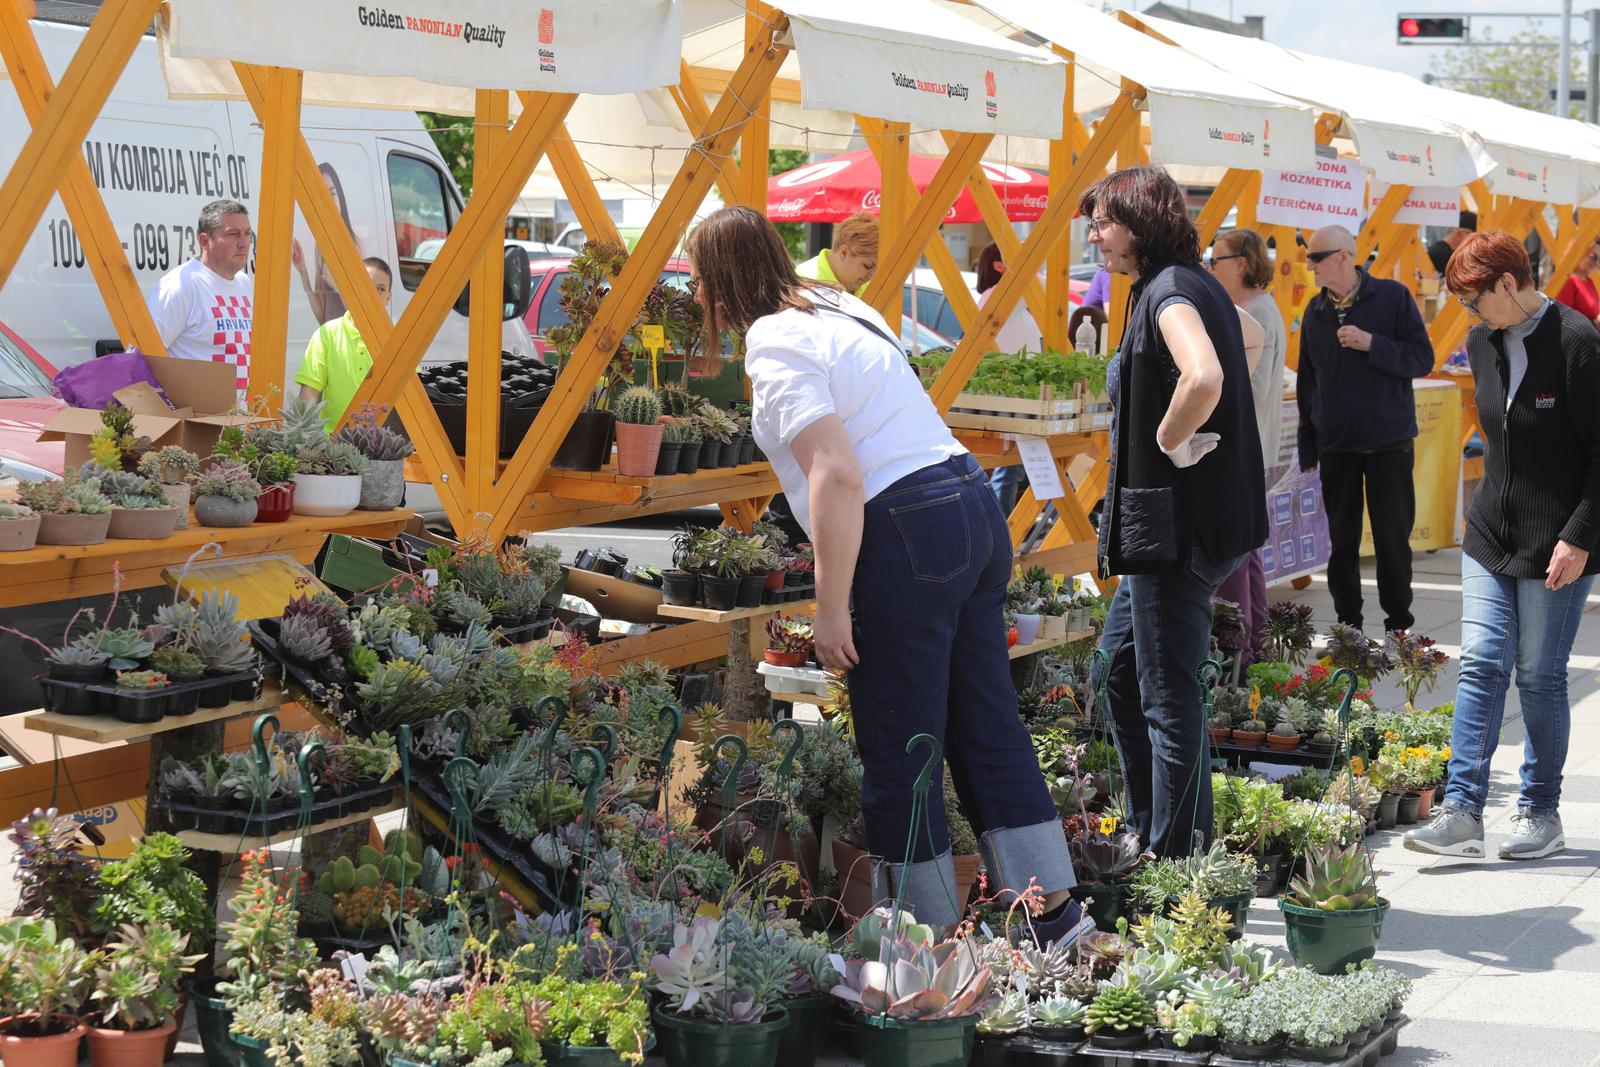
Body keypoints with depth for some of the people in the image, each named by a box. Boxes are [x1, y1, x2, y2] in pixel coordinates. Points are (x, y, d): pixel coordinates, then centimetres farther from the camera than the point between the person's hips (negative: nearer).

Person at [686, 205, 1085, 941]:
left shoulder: (775, 347, -10)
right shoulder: (843, 308, 18)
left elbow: (838, 477, -21)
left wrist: (832, 608, -17)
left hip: (909, 535, -9)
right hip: (974, 510, 9)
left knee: (897, 749, 2)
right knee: (985, 721, 13)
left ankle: (932, 934, 9)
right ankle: (1050, 907, 14)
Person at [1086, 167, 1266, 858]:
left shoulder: (1170, 292, -17)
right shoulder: (1191, 285, 15)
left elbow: (1204, 379, -35)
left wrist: (1170, 441, -20)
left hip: (1177, 523, -11)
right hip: (1168, 524, 11)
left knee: (1168, 695, -3)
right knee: (1120, 666, 20)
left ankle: (1176, 860, 5)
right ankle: (1148, 833, 29)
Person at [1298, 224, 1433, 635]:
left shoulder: (1392, 297, -4)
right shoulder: (1316, 311, 7)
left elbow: (1422, 359, -7)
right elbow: (1306, 382, 12)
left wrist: (1371, 343, -20)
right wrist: (1307, 448, 10)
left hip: (1388, 442, -3)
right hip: (1335, 446, 3)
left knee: (1393, 538, 0)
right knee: (1342, 539, 6)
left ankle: (1398, 623, 12)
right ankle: (1347, 623, 16)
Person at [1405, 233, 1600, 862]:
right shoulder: (1483, 344, 7)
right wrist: (1495, 507, 17)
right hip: (1492, 531, 6)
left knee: (1540, 676, 1)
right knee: (1481, 664, -1)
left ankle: (1541, 814, 15)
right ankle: (1462, 813, -3)